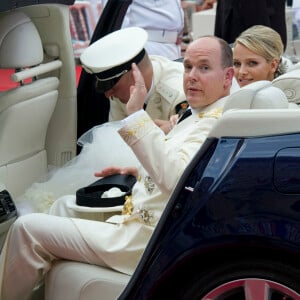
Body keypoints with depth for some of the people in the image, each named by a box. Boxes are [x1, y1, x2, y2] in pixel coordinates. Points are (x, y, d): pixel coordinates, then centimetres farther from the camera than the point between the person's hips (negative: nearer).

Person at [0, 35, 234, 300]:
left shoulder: (217, 122, -18)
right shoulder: (201, 116, 13)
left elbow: (177, 176, -34)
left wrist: (136, 114, -35)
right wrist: (139, 173, 15)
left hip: (147, 241, -11)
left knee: (27, 228, -9)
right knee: (65, 204, 27)